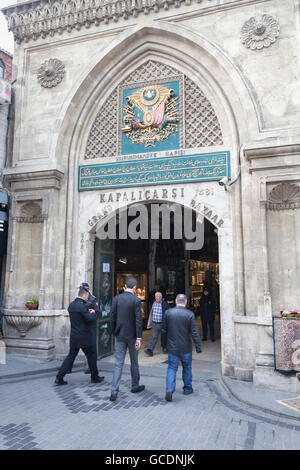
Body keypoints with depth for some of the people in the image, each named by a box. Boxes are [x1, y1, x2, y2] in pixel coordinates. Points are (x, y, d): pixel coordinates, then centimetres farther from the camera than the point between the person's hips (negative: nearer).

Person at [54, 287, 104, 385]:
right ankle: (94, 377, 21)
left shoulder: (71, 305, 7)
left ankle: (59, 378, 8)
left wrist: (88, 311, 12)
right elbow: (90, 319, -23)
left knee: (71, 356, 13)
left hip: (74, 337, 7)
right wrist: (93, 313, -4)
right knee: (92, 356, 9)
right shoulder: (82, 306, -19)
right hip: (85, 337, -7)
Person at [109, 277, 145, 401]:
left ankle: (114, 391, -3)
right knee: (134, 362, 15)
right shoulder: (136, 300, -11)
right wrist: (139, 338, -12)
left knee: (118, 363, 5)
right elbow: (138, 320, -14)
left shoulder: (116, 298, -2)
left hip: (120, 335, 2)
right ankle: (135, 386, 31)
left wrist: (114, 332, 13)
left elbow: (112, 317, 0)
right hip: (132, 335, -2)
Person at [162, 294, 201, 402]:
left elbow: (164, 330, 3)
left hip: (172, 347, 1)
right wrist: (198, 347, -4)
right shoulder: (189, 314, -12)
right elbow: (194, 333, -11)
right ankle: (187, 389, 29)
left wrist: (165, 343, 16)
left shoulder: (168, 312, -5)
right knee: (187, 368, 18)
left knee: (171, 368, 7)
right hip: (185, 348, -1)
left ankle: (169, 390, -9)